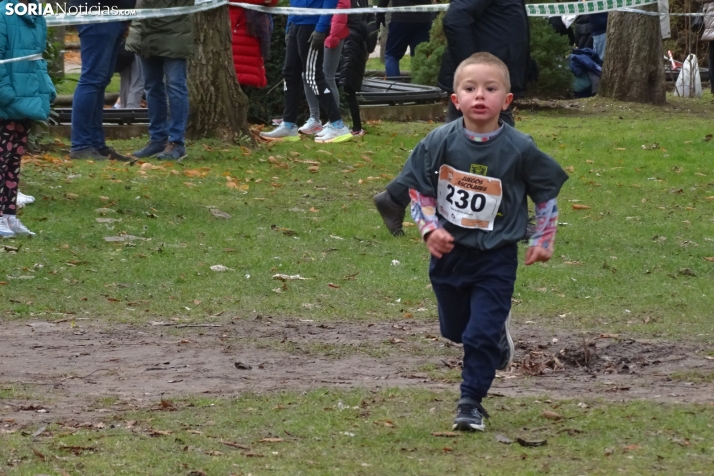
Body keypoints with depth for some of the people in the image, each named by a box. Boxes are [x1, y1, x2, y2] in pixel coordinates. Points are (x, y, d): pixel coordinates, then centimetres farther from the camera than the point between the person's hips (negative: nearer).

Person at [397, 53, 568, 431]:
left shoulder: (519, 149, -12)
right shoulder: (439, 143, -10)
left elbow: (547, 192, 3)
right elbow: (419, 189, 1)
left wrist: (543, 241, 5)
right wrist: (429, 228, -12)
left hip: (496, 257, -3)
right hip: (449, 251, 3)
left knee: (481, 334, -9)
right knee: (455, 329, 20)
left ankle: (471, 403, 4)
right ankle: (498, 339, 51)